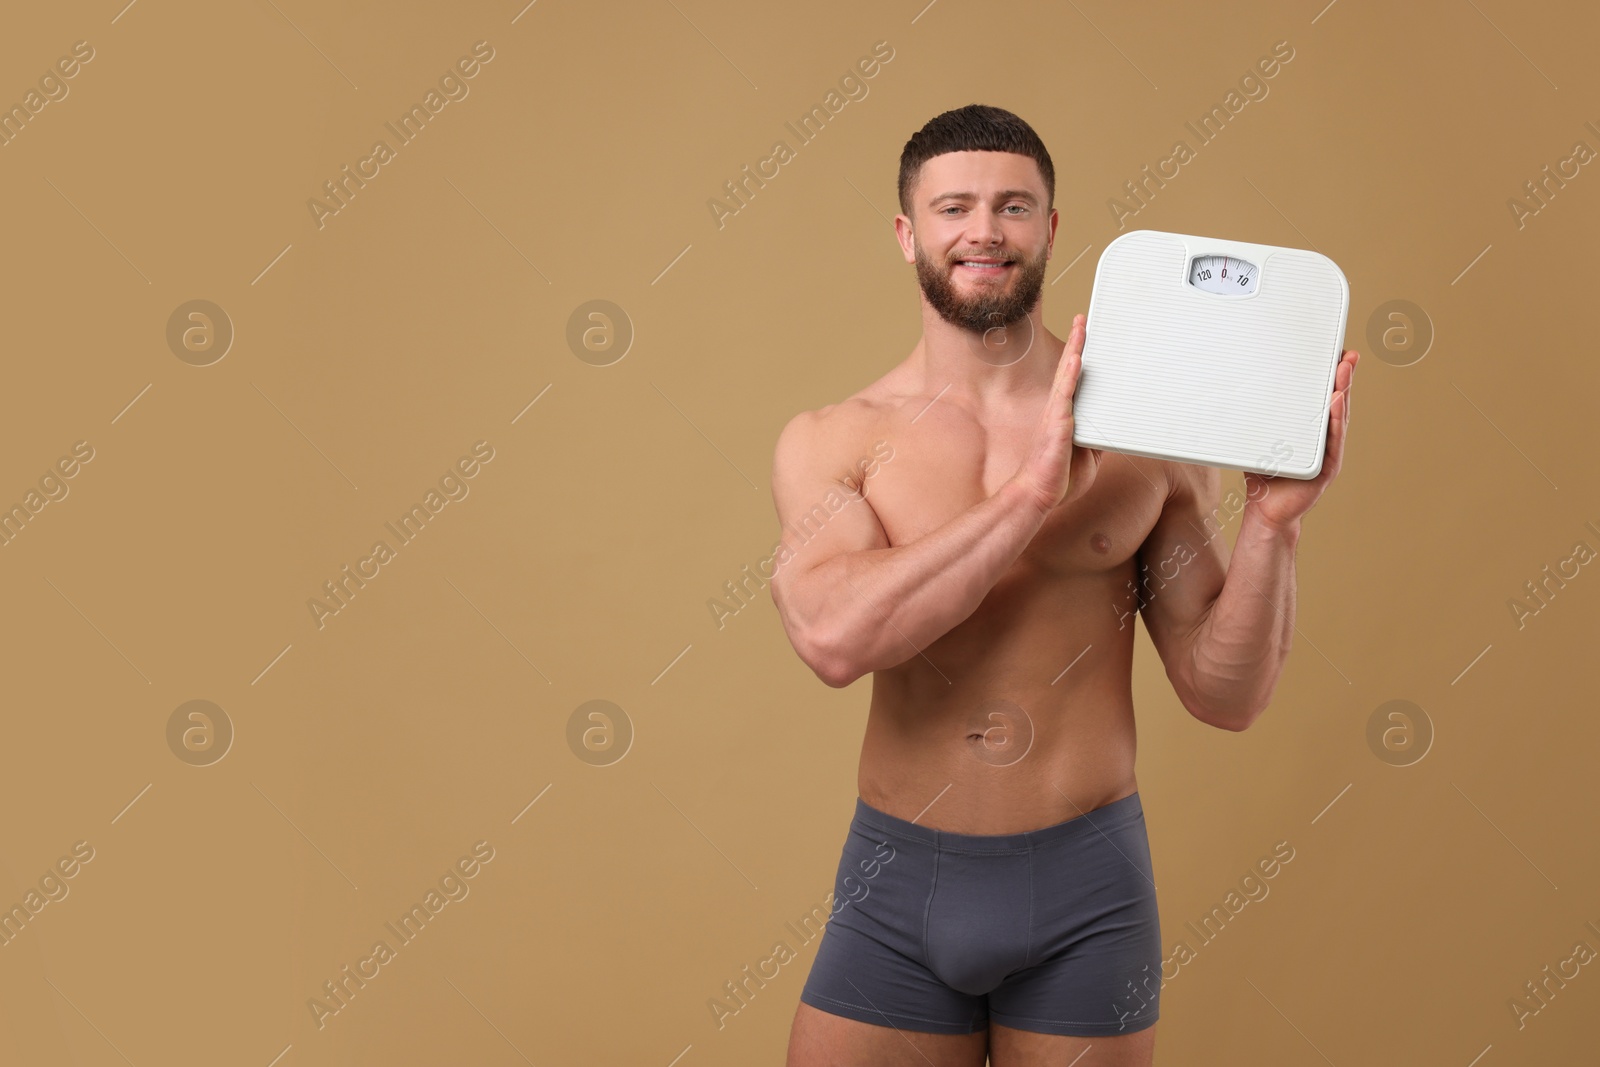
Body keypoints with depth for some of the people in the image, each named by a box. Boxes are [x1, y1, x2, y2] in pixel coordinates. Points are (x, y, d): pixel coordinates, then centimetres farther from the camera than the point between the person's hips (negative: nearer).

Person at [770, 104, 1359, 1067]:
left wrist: (1272, 522, -14)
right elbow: (834, 637, -20)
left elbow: (1227, 696, 1)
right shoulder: (832, 442, -1)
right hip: (899, 880, 0)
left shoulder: (1147, 432, -1)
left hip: (1086, 884, 0)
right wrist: (1033, 491, -19)